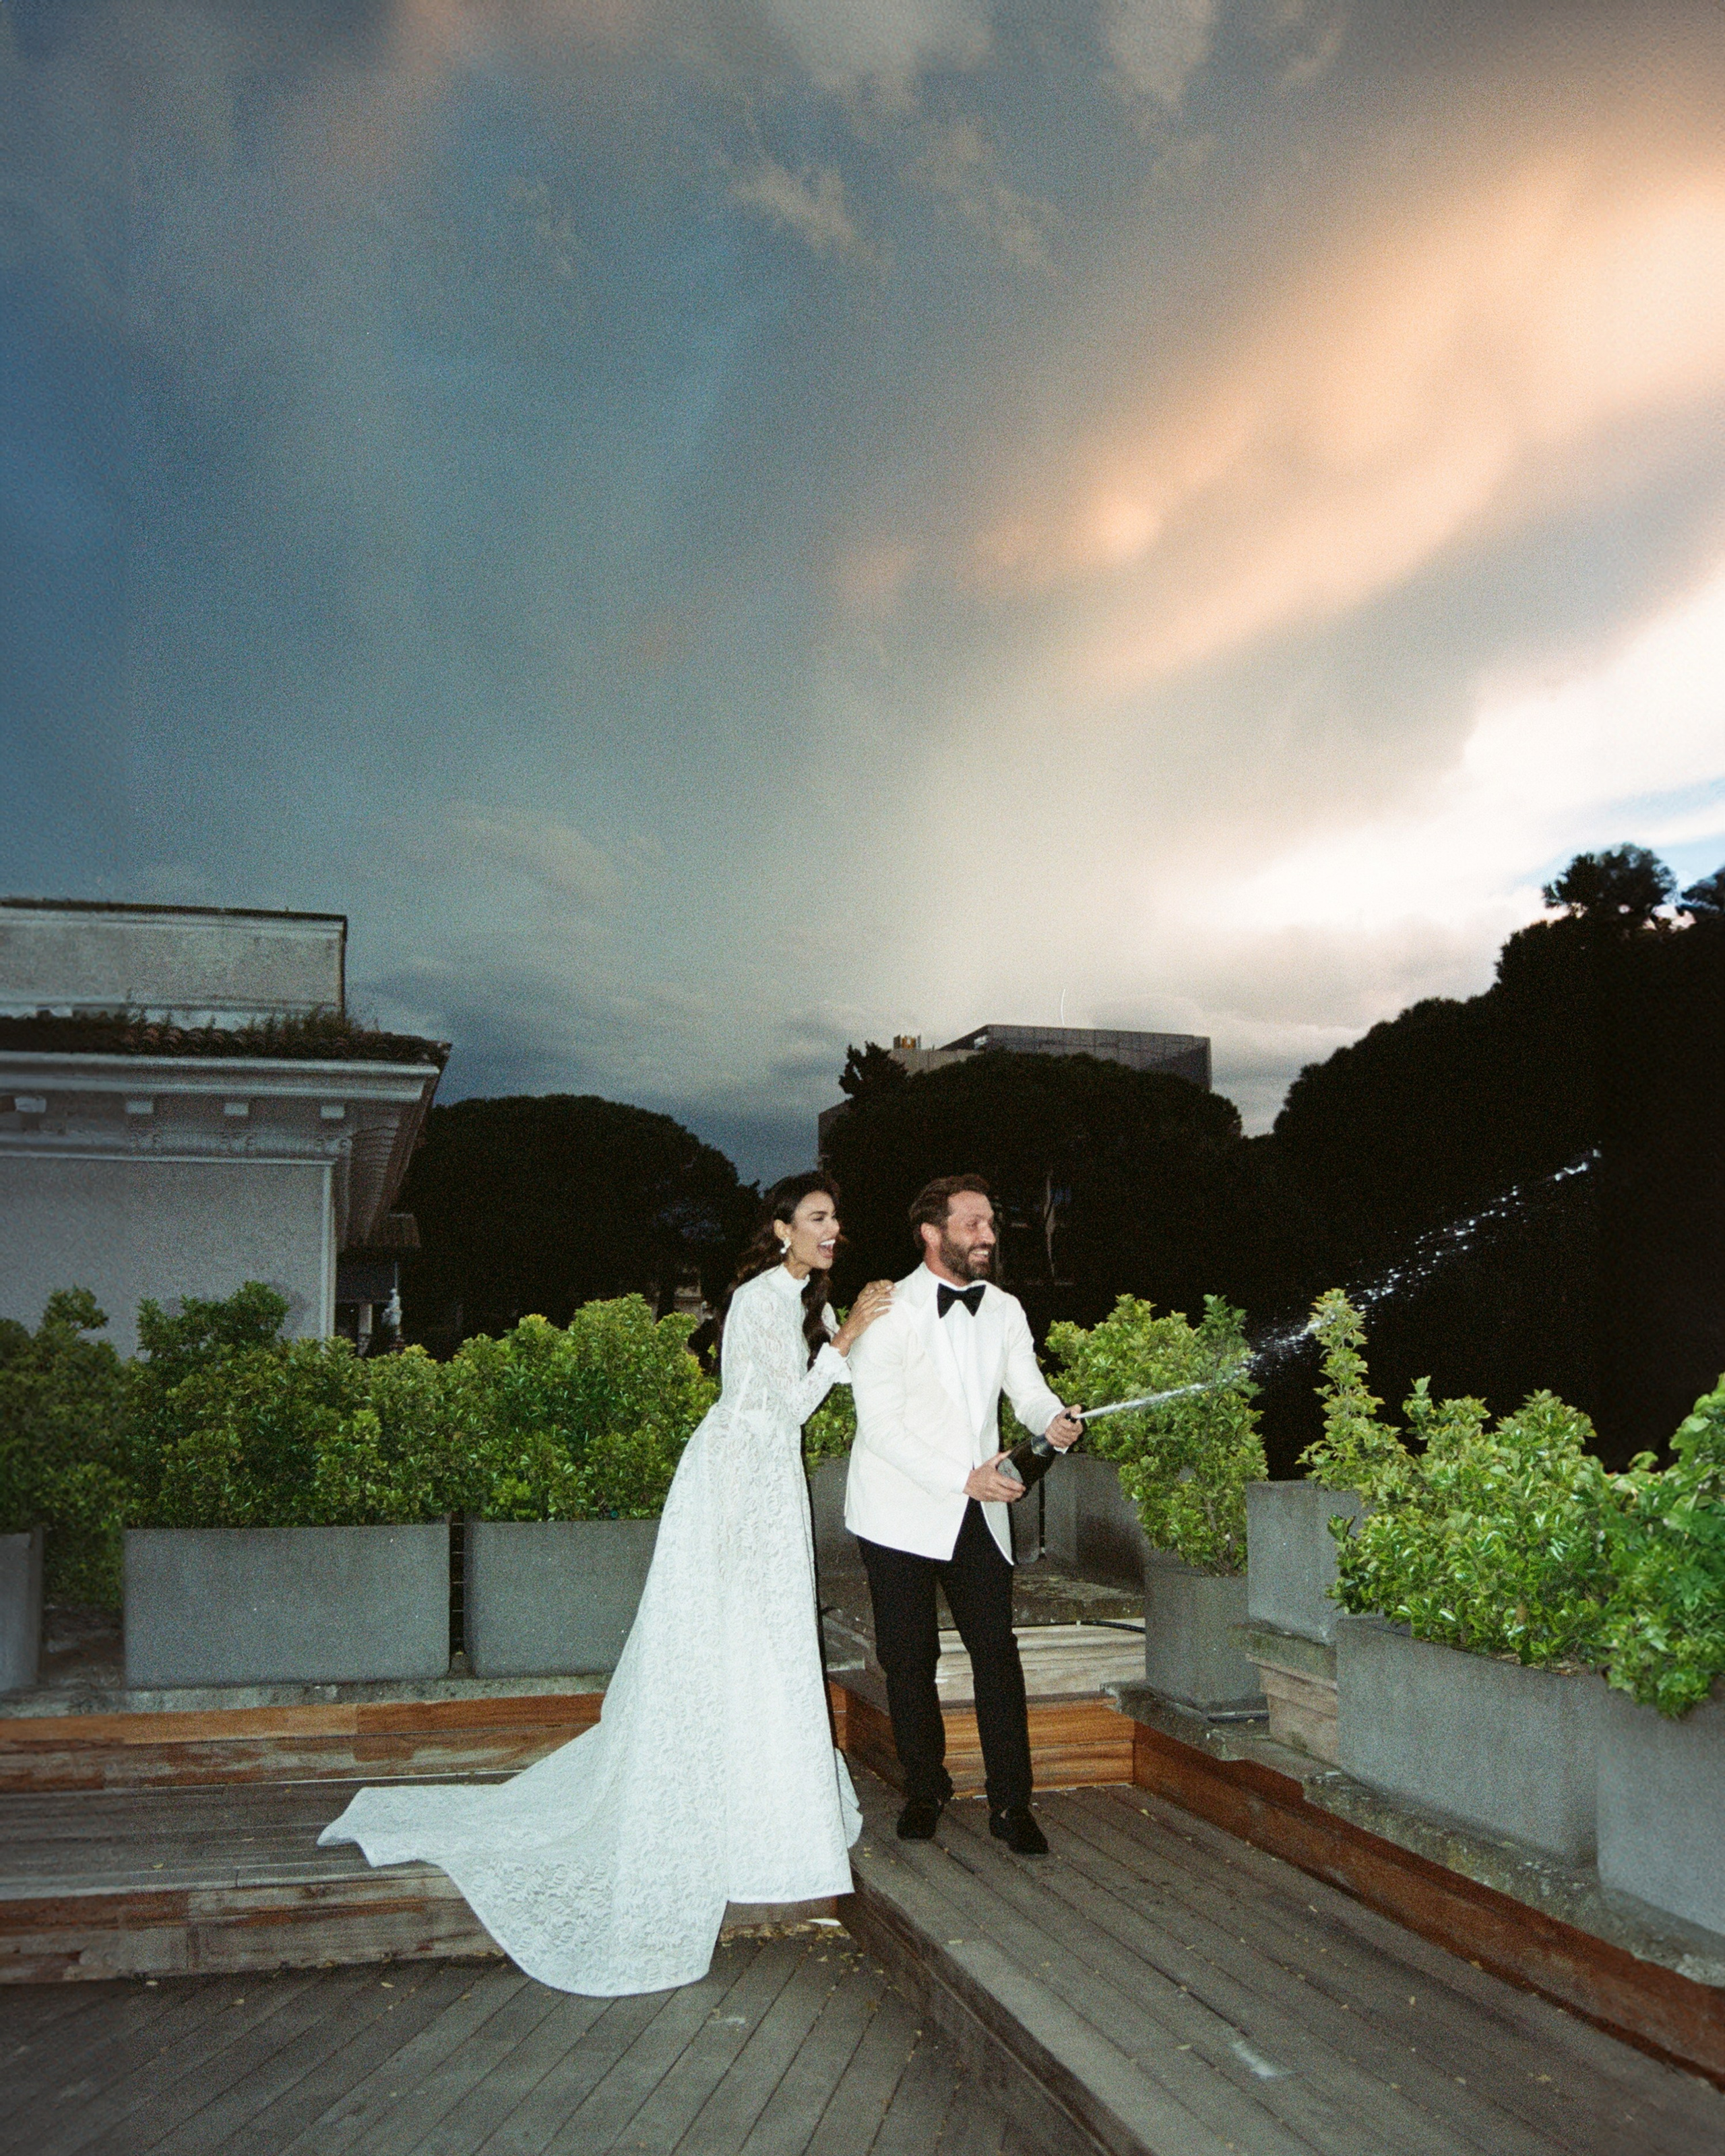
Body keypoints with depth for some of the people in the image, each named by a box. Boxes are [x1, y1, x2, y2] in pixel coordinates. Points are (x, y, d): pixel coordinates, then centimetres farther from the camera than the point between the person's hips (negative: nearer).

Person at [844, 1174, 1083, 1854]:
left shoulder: (1004, 1310, 6)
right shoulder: (889, 1313, -12)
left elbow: (1027, 1388, 0)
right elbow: (881, 1426, -16)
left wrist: (1053, 1420, -25)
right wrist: (965, 1479, -20)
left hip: (979, 1513, 4)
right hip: (902, 1512, -4)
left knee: (997, 1652, 0)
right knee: (910, 1659, 6)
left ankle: (1010, 1803, 10)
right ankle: (924, 1790, 25)